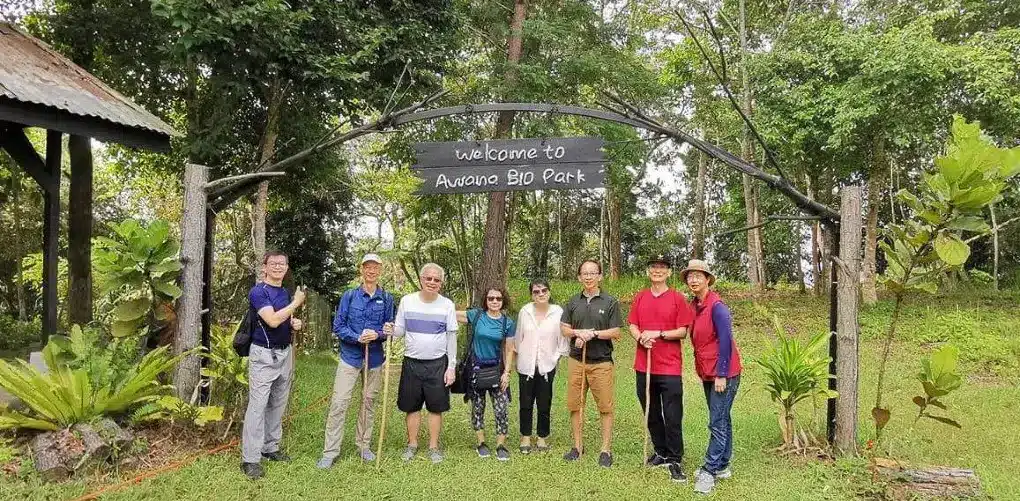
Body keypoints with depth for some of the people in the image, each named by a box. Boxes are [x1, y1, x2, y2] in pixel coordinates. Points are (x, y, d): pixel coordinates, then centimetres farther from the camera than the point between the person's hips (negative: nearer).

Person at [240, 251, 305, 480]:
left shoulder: (285, 293, 13)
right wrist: (296, 303, -16)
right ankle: (250, 459, -5)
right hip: (264, 355, -8)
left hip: (285, 353, 8)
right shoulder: (258, 291, -12)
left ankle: (271, 447, 24)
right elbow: (272, 320, -24)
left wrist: (295, 323, 3)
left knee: (278, 404, 13)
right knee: (258, 405, -8)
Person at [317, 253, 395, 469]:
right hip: (350, 356, -2)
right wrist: (358, 338, -17)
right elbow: (338, 326, -3)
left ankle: (363, 445, 26)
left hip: (374, 358, 2)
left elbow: (389, 328, 6)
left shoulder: (386, 298, 3)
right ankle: (330, 451, 1)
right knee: (339, 402, -6)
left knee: (368, 402, 12)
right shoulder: (349, 296, -2)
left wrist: (379, 334, -16)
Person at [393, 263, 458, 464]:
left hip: (437, 364, -1)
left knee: (436, 407, 6)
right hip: (412, 362, 1)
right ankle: (412, 444, 24)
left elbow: (451, 337, 1)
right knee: (412, 406, 9)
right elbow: (400, 330, 5)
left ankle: (434, 446, 18)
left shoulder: (447, 305, -2)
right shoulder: (407, 301, -1)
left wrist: (451, 367, -3)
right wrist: (391, 330, -19)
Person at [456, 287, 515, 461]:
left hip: (496, 369, 0)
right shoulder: (476, 315, -4)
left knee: (502, 409, -5)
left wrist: (507, 372, -4)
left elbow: (508, 350, 2)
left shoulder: (507, 322, -1)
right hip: (476, 368, 0)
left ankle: (501, 445, 9)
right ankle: (481, 443, 24)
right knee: (477, 408, 10)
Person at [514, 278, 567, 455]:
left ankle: (542, 438, 22)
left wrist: (555, 357, -1)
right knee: (526, 403, 8)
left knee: (544, 404, 6)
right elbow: (518, 337, 7)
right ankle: (525, 438, 23)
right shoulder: (525, 311, -3)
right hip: (526, 365, 1)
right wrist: (520, 355, 10)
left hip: (547, 366, -1)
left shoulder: (558, 312, -8)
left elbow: (563, 339, -1)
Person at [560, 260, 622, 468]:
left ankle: (606, 450, 9)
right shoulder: (573, 303, 10)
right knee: (575, 405, 8)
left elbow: (616, 332, -4)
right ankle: (578, 445, 21)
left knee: (605, 407, 0)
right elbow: (563, 329, 8)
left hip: (601, 362, -3)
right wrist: (578, 333, -11)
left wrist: (593, 333, -15)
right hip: (576, 361, 3)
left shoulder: (610, 302, 0)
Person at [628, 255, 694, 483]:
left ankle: (674, 460, 9)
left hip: (670, 367, -4)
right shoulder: (640, 297, 9)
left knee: (673, 417, -3)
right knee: (651, 414, 14)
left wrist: (658, 334, -17)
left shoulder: (677, 298, -2)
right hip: (644, 365, 4)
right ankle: (661, 452, 30)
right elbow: (632, 326, 8)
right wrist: (640, 337, -12)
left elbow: (682, 331, -5)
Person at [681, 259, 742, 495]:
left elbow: (725, 341, -20)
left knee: (717, 424, -4)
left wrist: (721, 375, -20)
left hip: (723, 374, -8)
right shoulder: (695, 306, 8)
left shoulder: (717, 306, -17)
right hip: (708, 374, 9)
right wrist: (704, 372, 14)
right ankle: (722, 466, 25)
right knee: (721, 421, 16)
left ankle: (710, 471, 0)